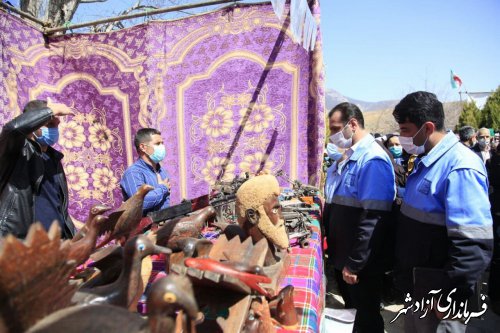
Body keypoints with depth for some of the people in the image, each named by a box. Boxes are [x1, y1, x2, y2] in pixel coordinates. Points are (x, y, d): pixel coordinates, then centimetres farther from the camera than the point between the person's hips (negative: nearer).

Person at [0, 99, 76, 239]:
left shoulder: (54, 158, 16)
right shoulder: (18, 150, -2)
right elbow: (13, 128, -28)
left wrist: (74, 238, 14)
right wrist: (51, 110, -16)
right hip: (21, 242, -6)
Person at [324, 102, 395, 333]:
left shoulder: (372, 160, -21)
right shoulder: (348, 156, 8)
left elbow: (372, 219, -26)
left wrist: (354, 263, -22)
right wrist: (328, 240, 16)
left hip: (360, 263, -8)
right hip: (342, 254, 8)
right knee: (350, 308, 24)